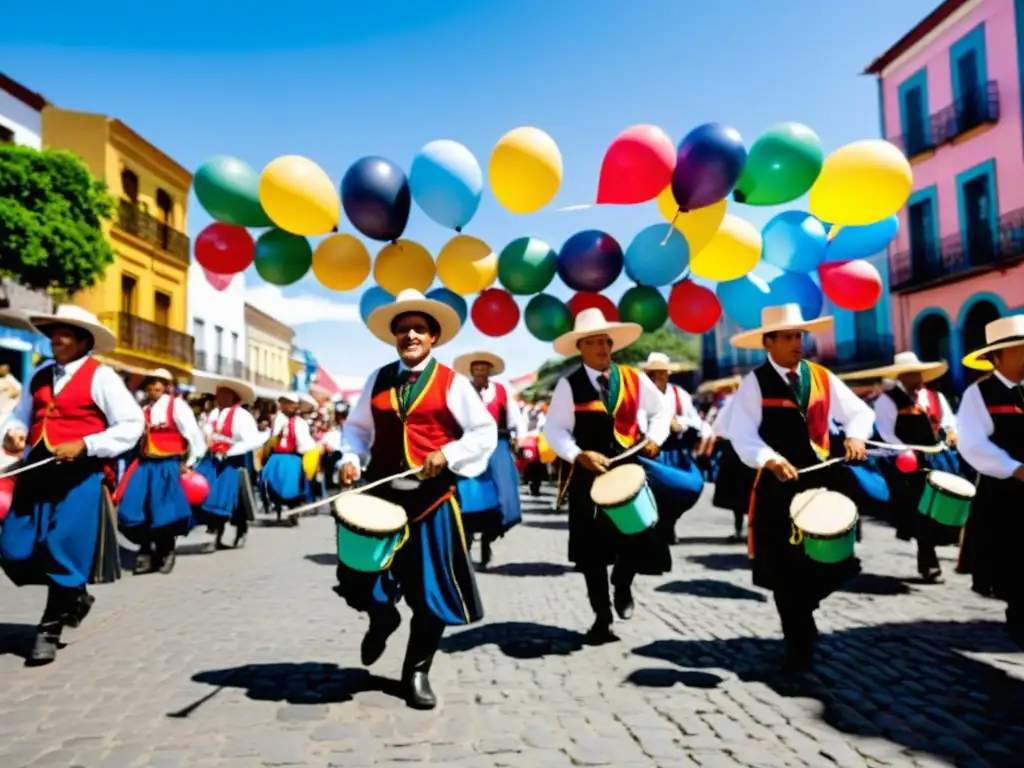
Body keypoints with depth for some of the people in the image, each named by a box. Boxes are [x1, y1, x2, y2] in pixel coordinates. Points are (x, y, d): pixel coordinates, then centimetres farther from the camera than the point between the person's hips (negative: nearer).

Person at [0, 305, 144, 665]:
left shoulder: (101, 377, -5)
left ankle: (50, 629, 15)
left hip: (81, 477, -6)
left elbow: (132, 425, -9)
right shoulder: (39, 376, 14)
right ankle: (73, 595, 29)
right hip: (37, 473, 6)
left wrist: (84, 445, -17)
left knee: (65, 552, -2)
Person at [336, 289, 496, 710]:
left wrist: (447, 455, -19)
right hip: (382, 493, 3)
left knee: (431, 591, 5)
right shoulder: (377, 380, 9)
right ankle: (382, 619, 43)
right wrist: (351, 458, -4)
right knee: (364, 576, 6)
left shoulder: (452, 383, -3)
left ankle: (417, 672, 26)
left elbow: (486, 433, -6)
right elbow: (357, 427, 14)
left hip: (433, 499, -3)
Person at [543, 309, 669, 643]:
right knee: (593, 550, 6)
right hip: (588, 475, -2)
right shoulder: (568, 385, -5)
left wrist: (654, 439, 0)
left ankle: (622, 585, 31)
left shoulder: (634, 380, 4)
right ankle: (602, 618, 23)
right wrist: (579, 455, -20)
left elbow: (661, 410, 16)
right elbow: (554, 430, -6)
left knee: (640, 537, -4)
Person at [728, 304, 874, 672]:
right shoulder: (755, 382, -6)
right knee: (787, 570, 6)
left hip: (821, 478, 4)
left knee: (829, 561, 4)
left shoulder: (822, 377, 7)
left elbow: (859, 411, 10)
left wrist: (856, 436, -11)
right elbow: (742, 435, -13)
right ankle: (799, 646, 22)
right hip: (778, 485, -4)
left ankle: (801, 609, 35)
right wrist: (770, 460, -28)